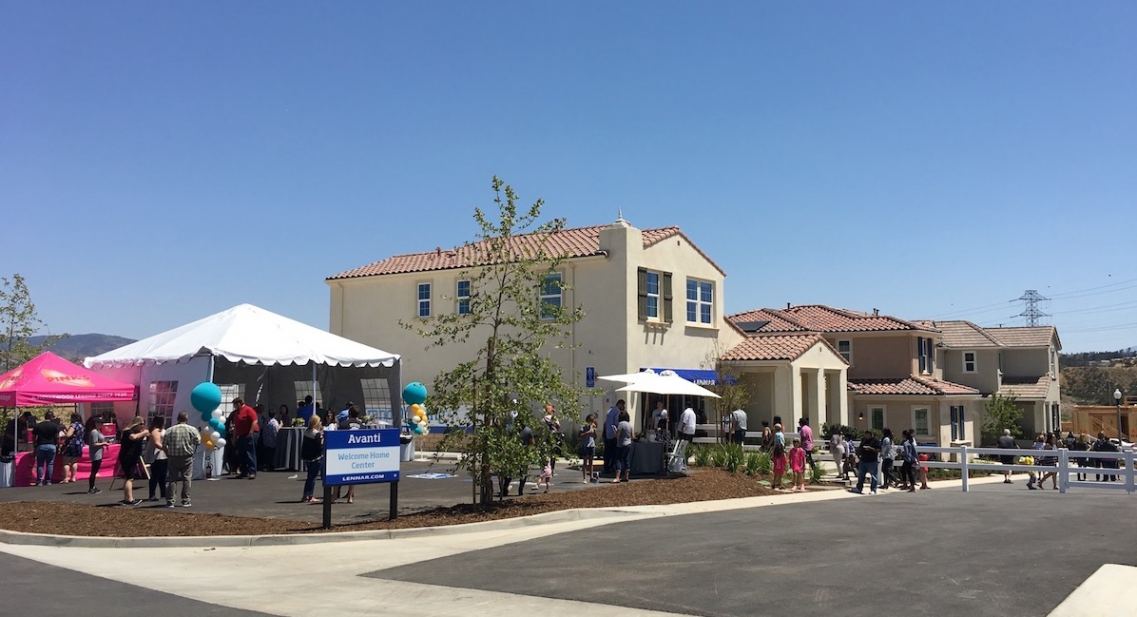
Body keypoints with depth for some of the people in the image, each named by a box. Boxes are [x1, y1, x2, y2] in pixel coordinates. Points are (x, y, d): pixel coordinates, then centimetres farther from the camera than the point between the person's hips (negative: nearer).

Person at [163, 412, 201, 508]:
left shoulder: (169, 430, 4)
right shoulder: (192, 429, -2)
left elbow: (164, 446, 4)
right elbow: (198, 442, 0)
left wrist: (168, 455, 17)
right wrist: (199, 435, 20)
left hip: (172, 458, 1)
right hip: (187, 457, -1)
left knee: (171, 479, 6)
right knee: (186, 479, 4)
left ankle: (170, 501, 3)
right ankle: (185, 501, 3)